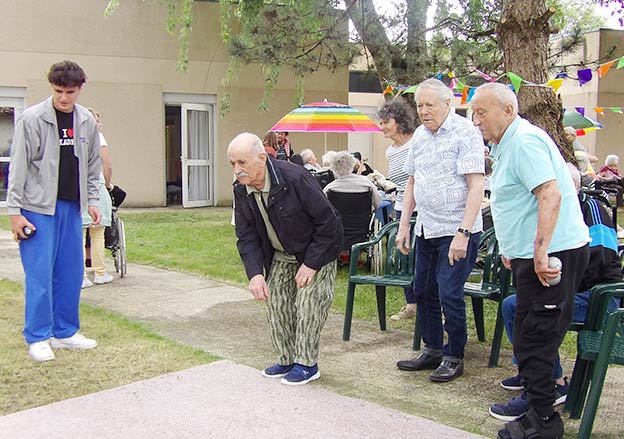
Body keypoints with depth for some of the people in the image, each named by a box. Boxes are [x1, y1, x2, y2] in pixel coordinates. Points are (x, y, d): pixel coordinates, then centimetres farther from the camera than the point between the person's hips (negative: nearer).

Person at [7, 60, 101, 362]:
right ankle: (38, 337, 7)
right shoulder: (32, 119, -9)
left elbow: (92, 166, 14)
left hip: (71, 206, 5)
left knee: (71, 271, 8)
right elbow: (18, 167, -9)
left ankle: (65, 332, 20)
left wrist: (92, 201, 8)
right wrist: (15, 211, -11)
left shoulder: (87, 122, 6)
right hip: (38, 207, -5)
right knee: (40, 272, -4)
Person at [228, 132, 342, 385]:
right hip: (281, 255, 6)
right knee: (276, 302, 3)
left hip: (317, 250, -6)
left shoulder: (294, 178, -32)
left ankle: (306, 363, 3)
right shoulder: (241, 190, -12)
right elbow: (246, 236, -5)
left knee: (308, 302, -11)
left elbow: (327, 222, -25)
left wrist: (310, 264, -23)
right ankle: (288, 359, 19)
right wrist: (255, 273, -20)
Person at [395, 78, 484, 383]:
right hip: (426, 229, 8)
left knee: (450, 294, -5)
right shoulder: (420, 135, 10)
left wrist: (463, 233, -23)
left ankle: (454, 357, 11)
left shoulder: (465, 133, -12)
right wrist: (404, 224, 13)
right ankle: (432, 350, 28)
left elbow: (476, 186, -17)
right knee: (423, 290, 13)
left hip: (456, 231, -8)